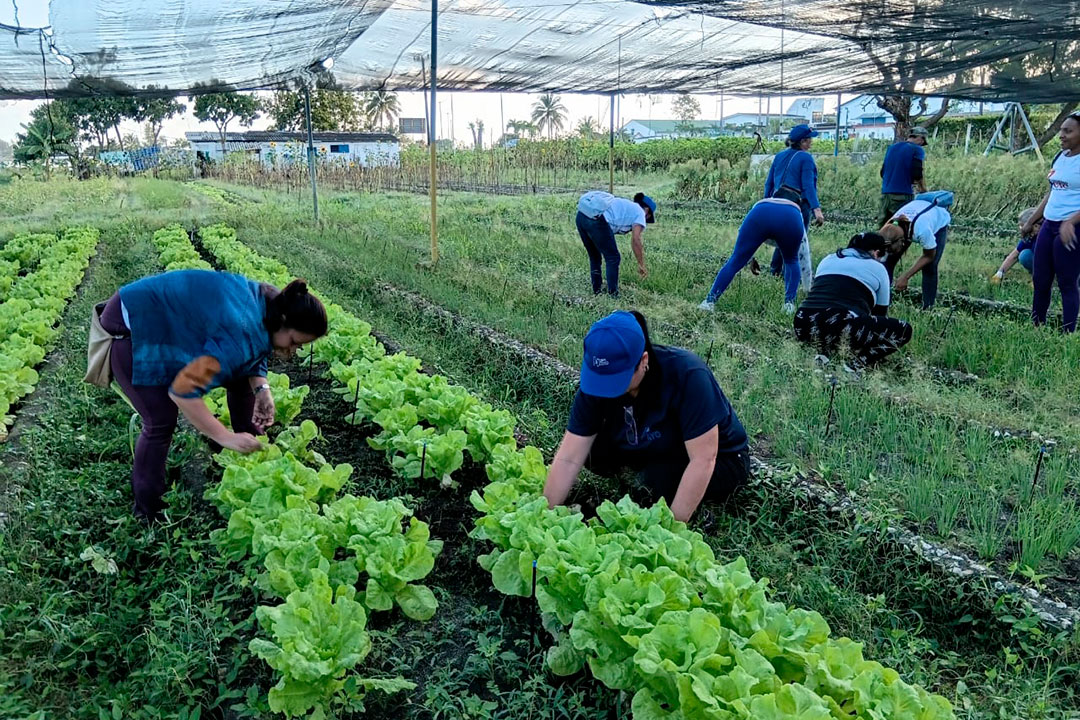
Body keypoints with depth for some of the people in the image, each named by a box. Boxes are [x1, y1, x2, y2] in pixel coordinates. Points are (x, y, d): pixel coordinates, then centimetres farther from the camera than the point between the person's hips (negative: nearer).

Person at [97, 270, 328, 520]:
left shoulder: (271, 302, -10)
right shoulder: (242, 332, -37)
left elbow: (255, 351, 7)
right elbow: (182, 391, -37)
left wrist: (261, 389, -11)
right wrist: (227, 438, -31)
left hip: (172, 319, 9)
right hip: (131, 326, -9)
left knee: (241, 377, 8)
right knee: (162, 420, -16)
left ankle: (254, 451, 28)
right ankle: (148, 512, 2)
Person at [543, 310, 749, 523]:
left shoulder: (687, 375, -34)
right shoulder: (597, 381, -19)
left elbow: (703, 460, -33)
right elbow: (568, 459, -19)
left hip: (720, 460, -5)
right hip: (661, 451, 5)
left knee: (661, 478, -33)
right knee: (593, 452, -15)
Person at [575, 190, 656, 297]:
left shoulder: (624, 205, 35)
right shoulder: (639, 212, 12)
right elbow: (635, 239, -2)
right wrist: (641, 265, 2)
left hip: (581, 216, 8)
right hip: (596, 220, -8)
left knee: (594, 257, 23)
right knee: (613, 258, 9)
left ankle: (596, 292, 30)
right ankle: (613, 295, 12)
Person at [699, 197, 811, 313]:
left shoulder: (760, 205, 47)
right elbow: (804, 261, 48)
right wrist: (808, 290, 57)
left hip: (761, 215, 0)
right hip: (791, 219, 0)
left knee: (735, 261, 8)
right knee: (791, 261, 28)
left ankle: (709, 301, 1)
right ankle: (789, 303, 16)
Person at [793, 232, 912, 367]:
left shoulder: (828, 260, 29)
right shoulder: (877, 268, 17)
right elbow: (880, 312, 23)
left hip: (804, 326, 6)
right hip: (842, 328, -5)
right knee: (904, 330, 11)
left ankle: (826, 354, 11)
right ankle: (858, 362, -6)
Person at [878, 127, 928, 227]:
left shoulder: (891, 147, 17)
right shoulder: (917, 150, -2)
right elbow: (917, 173, -12)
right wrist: (923, 189, 5)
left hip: (885, 193, 6)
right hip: (903, 195, -6)